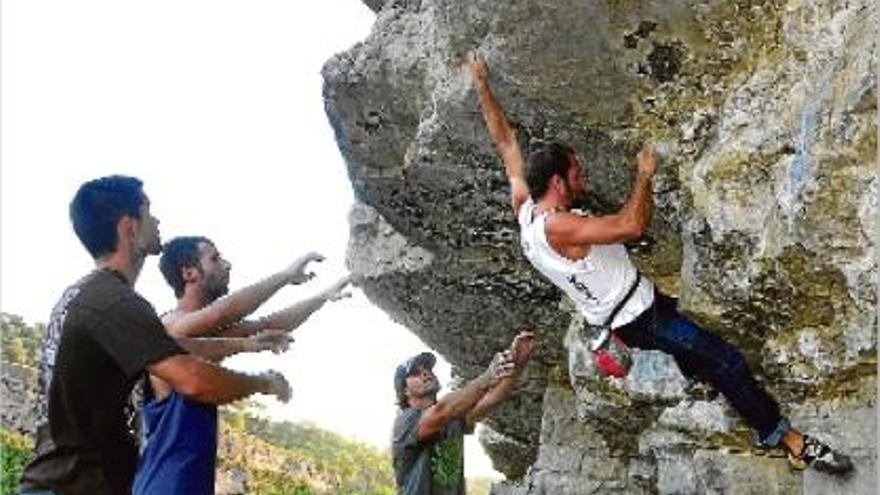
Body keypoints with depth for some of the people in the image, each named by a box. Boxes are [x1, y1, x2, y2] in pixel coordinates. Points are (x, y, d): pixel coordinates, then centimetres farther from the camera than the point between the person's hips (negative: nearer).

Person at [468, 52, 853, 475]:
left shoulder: (524, 207, -1)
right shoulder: (558, 227, -28)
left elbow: (506, 142, 7)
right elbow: (632, 226, -38)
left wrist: (482, 85, 12)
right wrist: (645, 175, -23)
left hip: (618, 315, 10)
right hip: (640, 318, -10)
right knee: (727, 361, -10)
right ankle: (792, 441, -6)